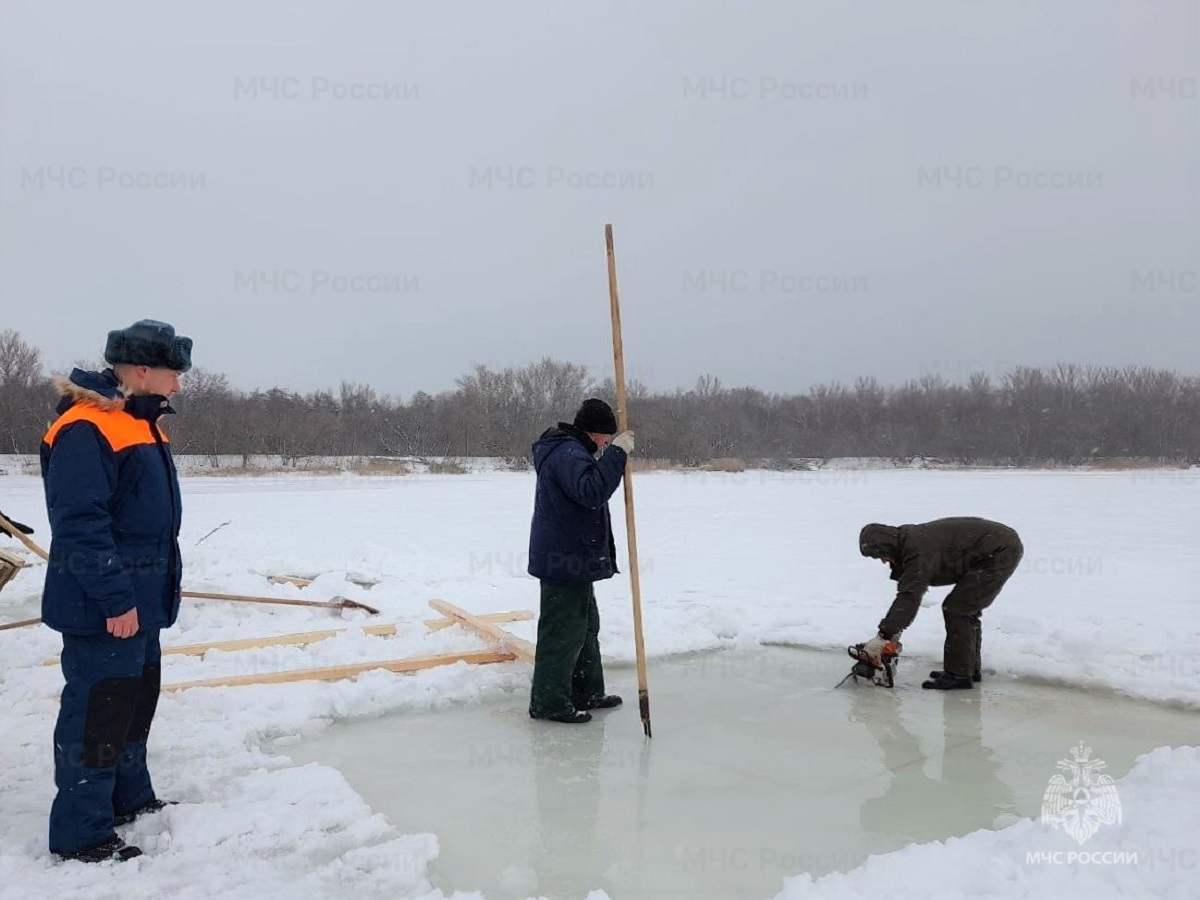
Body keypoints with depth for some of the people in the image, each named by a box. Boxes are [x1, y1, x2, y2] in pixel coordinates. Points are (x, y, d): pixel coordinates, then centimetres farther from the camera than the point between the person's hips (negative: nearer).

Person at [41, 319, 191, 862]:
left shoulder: (140, 426, 13)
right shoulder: (85, 430, -20)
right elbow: (80, 523, -25)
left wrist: (156, 590, 22)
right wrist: (115, 598, -24)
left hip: (139, 602, 11)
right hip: (103, 610, -10)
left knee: (135, 704, 20)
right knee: (97, 714, -2)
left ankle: (129, 799, 35)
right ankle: (81, 833, 10)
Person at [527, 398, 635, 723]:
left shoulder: (571, 450, 18)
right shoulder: (568, 452, -18)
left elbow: (588, 492, 26)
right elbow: (591, 491, -32)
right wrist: (617, 452, -30)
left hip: (574, 557, 12)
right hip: (564, 560, -12)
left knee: (585, 626, 19)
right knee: (562, 630, -4)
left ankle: (587, 692, 31)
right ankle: (548, 701, 5)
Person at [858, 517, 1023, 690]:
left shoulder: (919, 550, -23)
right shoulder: (912, 540, 9)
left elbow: (910, 596, -29)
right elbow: (908, 593, 14)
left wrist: (883, 636, -29)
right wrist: (894, 629, 9)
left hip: (1000, 552, -11)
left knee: (956, 609, -9)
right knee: (966, 608, 18)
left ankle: (959, 675, -2)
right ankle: (971, 668, 28)